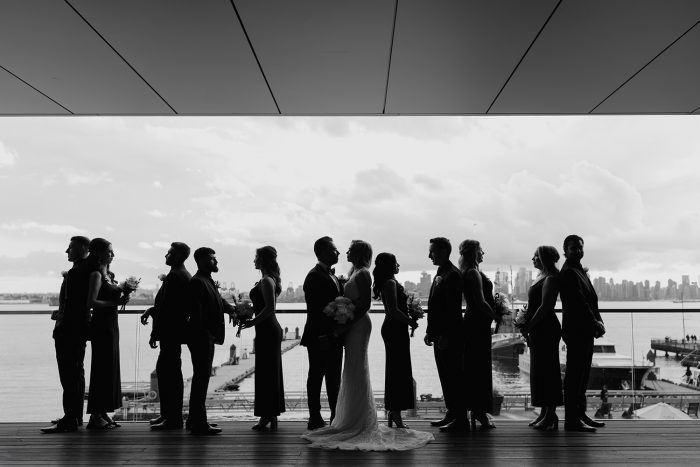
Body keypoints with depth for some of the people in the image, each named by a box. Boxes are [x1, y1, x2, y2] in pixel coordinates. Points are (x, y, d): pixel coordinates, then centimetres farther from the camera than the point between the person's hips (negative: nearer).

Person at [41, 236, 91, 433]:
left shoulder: (75, 273, -16)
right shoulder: (87, 271, 14)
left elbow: (70, 305, -21)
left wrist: (60, 328, -19)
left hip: (70, 330, -11)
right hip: (80, 328, 11)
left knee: (69, 376, -8)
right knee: (76, 373, 15)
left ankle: (69, 420, -6)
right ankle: (75, 416, 24)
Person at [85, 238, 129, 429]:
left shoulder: (108, 274, 14)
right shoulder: (96, 275, -10)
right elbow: (92, 302, -19)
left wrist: (122, 297, 2)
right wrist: (115, 302, -18)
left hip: (111, 324, 9)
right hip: (101, 324, -9)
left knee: (109, 368, 11)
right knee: (103, 368, -5)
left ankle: (103, 413, 19)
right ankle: (96, 416, 2)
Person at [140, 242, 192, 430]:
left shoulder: (174, 277, -17)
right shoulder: (185, 275, 15)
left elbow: (166, 307, -21)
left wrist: (155, 334, -18)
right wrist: (152, 309, 9)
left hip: (170, 332, -11)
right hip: (174, 331, 11)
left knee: (169, 372, -5)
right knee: (164, 370, 17)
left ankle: (173, 418, 1)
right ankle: (167, 414, 25)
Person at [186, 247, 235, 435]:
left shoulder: (208, 281, 16)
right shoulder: (197, 282, -16)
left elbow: (219, 301, 21)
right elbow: (196, 313, -21)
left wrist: (234, 310, 10)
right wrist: (204, 335, -24)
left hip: (207, 337, 11)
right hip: (201, 337, -11)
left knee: (201, 377, 16)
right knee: (201, 378, -5)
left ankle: (194, 419, 27)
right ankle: (199, 423, 2)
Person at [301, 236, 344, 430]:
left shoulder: (332, 276, 15)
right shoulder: (314, 276, -13)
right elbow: (314, 310, -19)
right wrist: (321, 337, -22)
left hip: (334, 337, 9)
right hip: (321, 338, -9)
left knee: (334, 378, 14)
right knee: (316, 377, 2)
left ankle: (336, 417, 23)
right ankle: (315, 419, 10)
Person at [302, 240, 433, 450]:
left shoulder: (362, 274, -13)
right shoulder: (354, 272, 14)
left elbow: (365, 304, -19)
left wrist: (345, 325, -19)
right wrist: (342, 325, 7)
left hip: (358, 325, -9)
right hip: (353, 325, 9)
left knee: (356, 371, -4)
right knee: (353, 372, 13)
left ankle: (358, 423, 4)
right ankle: (352, 420, 23)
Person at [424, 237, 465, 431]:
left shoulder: (452, 275, -14)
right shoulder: (440, 274, 16)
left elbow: (453, 309, -20)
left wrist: (444, 335, -21)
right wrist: (430, 331, 15)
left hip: (449, 336, -10)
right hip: (440, 335, 10)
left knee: (453, 377, -4)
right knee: (445, 376, 14)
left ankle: (460, 419, 3)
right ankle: (451, 414, 23)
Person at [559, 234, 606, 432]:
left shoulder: (579, 270, 18)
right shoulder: (569, 273, -13)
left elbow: (590, 299, 17)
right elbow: (579, 302, -19)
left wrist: (598, 322, 5)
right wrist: (595, 323, -14)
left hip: (585, 331, 10)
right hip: (576, 331, -10)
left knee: (582, 374, 15)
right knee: (574, 375, -7)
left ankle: (580, 414, 23)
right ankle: (572, 420, -3)